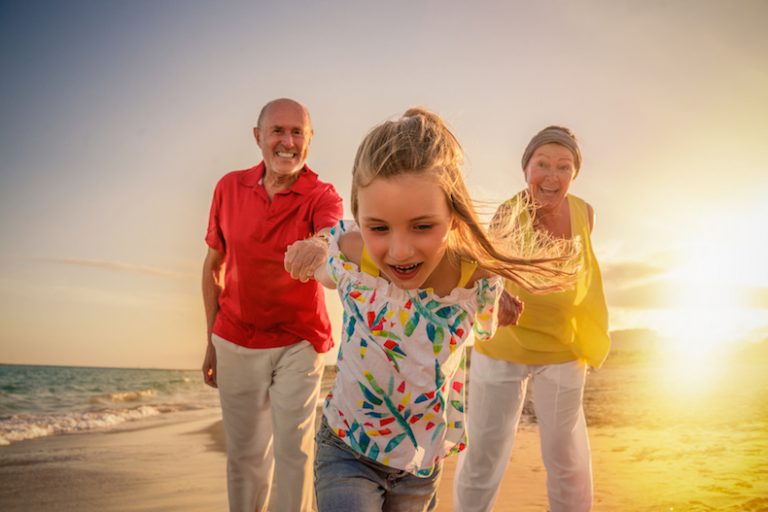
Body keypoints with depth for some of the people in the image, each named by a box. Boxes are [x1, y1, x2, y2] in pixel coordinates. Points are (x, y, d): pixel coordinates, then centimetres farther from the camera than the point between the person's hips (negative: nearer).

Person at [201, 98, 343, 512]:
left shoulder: (321, 195, -11)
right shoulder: (229, 187, -1)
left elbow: (335, 233, -35)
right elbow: (214, 265, 7)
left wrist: (324, 244, -60)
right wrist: (212, 341, 8)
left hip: (298, 342, -2)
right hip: (235, 342, 3)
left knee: (294, 450, 1)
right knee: (243, 453, 13)